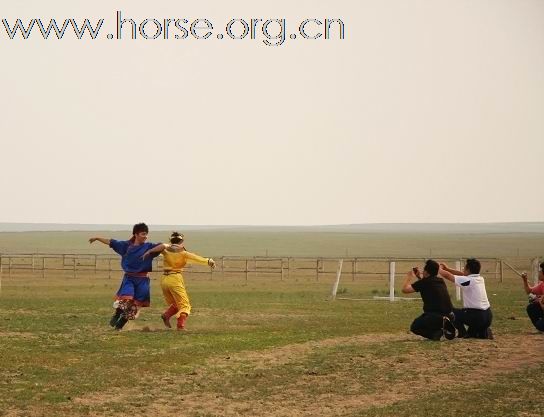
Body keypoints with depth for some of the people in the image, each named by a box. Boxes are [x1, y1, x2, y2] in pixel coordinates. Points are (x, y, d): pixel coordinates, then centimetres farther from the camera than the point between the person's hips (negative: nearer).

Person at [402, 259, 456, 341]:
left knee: (414, 327, 16)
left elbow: (405, 289, 1)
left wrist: (409, 277, 18)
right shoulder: (441, 281, 13)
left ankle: (436, 332, -12)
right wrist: (419, 277, 32)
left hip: (435, 317, -7)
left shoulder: (424, 282, -7)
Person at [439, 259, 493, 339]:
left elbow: (447, 275, -7)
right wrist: (448, 268, 26)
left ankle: (463, 334, 1)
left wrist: (439, 269, 12)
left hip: (477, 316, -7)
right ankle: (483, 332, 11)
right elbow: (463, 274, 25)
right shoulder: (480, 279, 9)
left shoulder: (468, 280, -12)